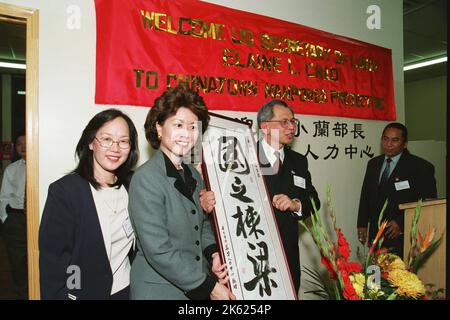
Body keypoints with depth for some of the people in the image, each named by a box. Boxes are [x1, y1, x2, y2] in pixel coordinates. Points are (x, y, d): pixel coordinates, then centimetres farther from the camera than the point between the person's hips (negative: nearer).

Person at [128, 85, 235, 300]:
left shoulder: (192, 174, 3)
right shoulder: (146, 178, -19)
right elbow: (158, 251, -22)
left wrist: (214, 253, -5)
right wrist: (209, 286, -16)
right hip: (159, 290, -6)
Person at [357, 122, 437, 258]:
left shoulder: (421, 167, -5)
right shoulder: (373, 164, 12)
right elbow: (366, 195, 16)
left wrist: (402, 223, -13)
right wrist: (362, 224, 11)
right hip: (376, 235, 4)